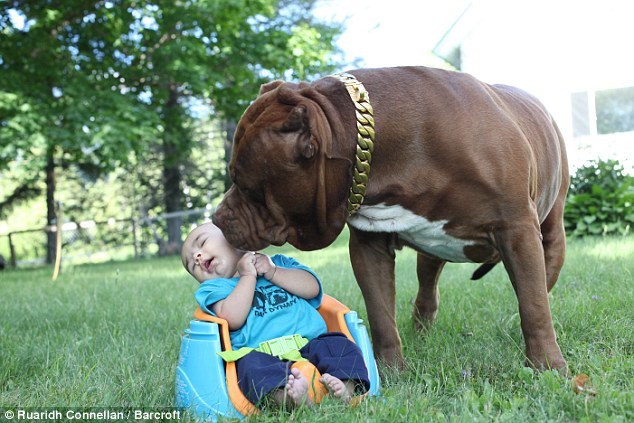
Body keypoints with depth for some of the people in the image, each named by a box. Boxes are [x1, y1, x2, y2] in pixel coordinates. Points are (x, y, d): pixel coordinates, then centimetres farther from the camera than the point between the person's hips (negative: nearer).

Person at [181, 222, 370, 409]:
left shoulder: (279, 262, 26)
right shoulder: (213, 287, 16)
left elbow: (312, 288, 9)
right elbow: (233, 319, -6)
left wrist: (272, 272, 2)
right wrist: (248, 276, 3)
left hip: (310, 343, 4)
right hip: (259, 352, -4)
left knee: (341, 345, -21)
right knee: (252, 365, -35)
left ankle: (346, 389, -43)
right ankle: (286, 396, -61)